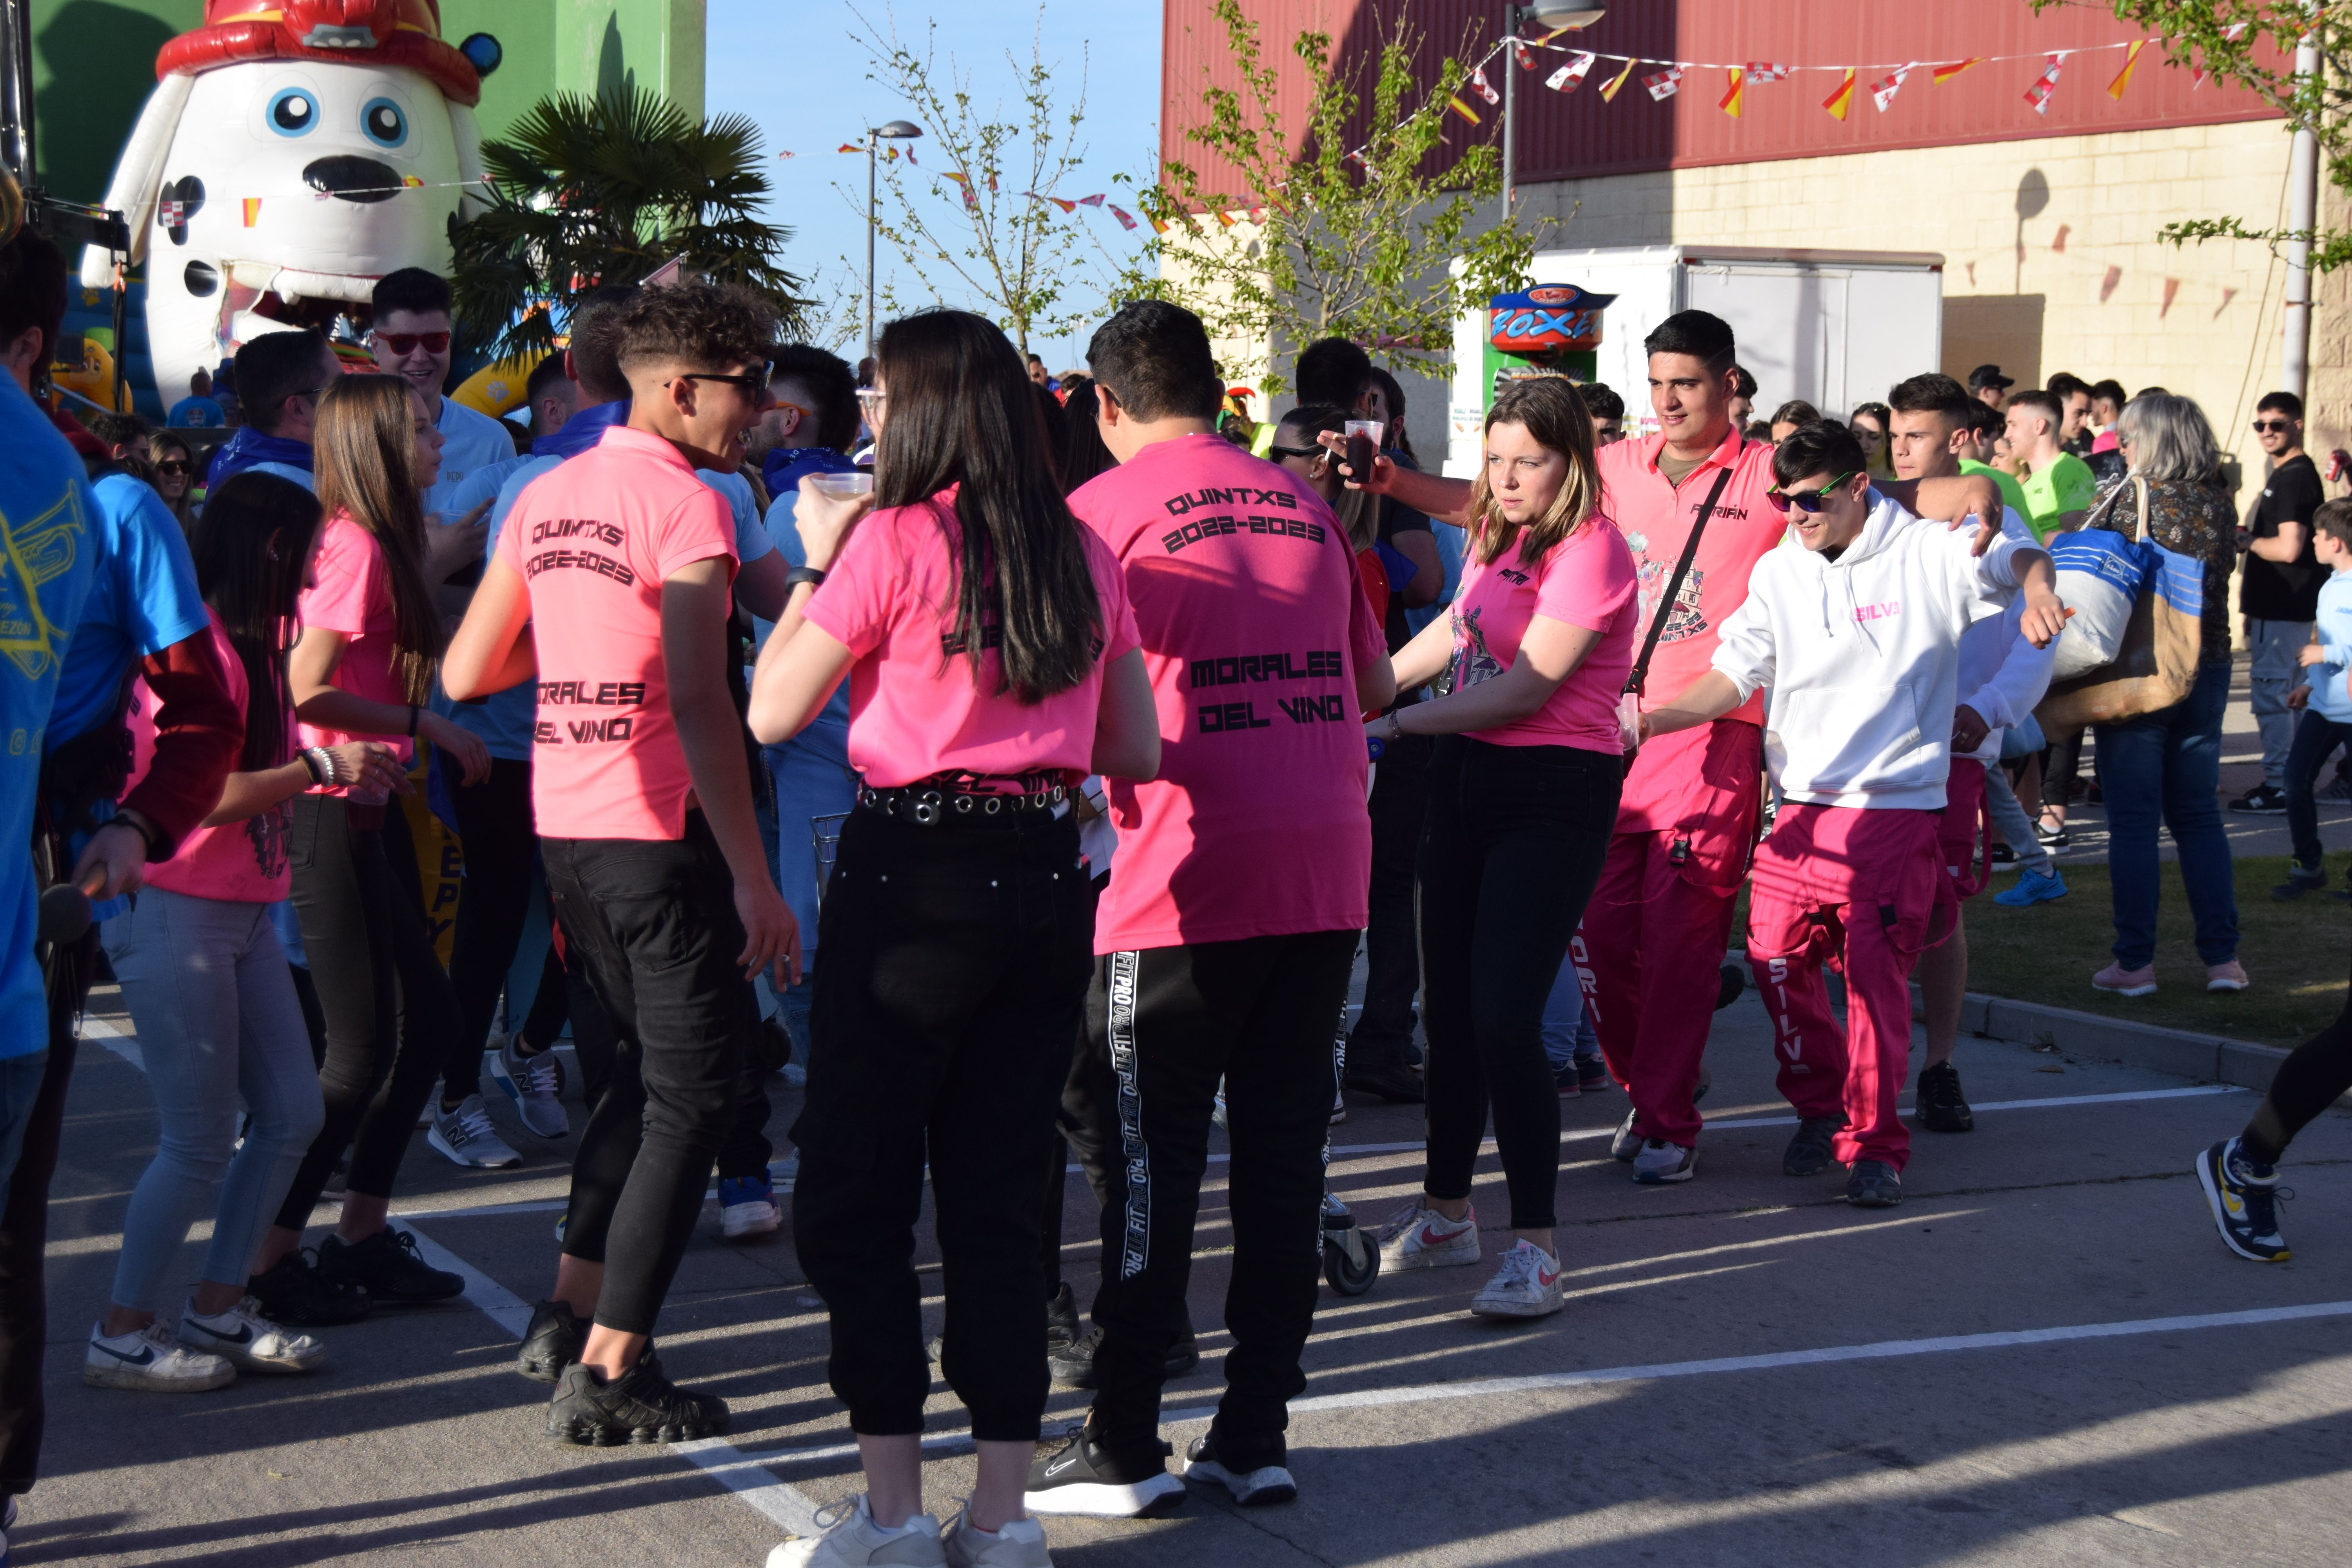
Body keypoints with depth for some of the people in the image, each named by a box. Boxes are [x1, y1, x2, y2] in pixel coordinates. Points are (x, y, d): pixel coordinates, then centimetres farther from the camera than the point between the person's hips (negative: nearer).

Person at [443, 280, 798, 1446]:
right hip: (661, 828, -8)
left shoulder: (545, 498, 11)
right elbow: (698, 704, -22)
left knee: (647, 1066, 23)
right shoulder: (685, 503, -13)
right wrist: (753, 877, -20)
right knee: (690, 1096, 1)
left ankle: (571, 1310, 25)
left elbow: (465, 673, 12)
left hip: (561, 824, 8)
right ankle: (608, 1373, 0)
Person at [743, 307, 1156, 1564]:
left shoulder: (897, 538, -9)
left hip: (916, 879, -5)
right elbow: (1137, 752, 11)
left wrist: (816, 561, 4)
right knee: (998, 1202, 12)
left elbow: (773, 710, -6)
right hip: (1046, 881, 5)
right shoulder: (1084, 554, 7)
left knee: (852, 1200, 6)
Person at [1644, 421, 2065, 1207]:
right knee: (1777, 956, 1)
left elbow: (2016, 557, -13)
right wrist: (1656, 719, -9)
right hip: (1800, 801, 4)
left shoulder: (1926, 554, -2)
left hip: (1894, 803, -4)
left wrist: (2036, 589, -38)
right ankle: (1820, 1108, 23)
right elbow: (1734, 672, 7)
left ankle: (1874, 1144, 1)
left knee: (1875, 968, -10)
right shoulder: (1779, 572, 10)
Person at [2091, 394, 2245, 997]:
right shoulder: (2219, 503, 3)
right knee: (2200, 816, 14)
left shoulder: (2131, 499, -12)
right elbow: (2212, 585, 9)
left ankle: (2135, 963, 3)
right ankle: (2222, 957, 11)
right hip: (2207, 672, 5)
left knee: (2133, 822, 1)